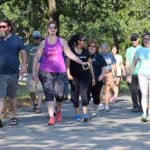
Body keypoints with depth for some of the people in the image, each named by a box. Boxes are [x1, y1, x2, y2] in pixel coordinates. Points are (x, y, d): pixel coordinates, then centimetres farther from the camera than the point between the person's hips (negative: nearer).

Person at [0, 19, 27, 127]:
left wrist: (24, 65, -11)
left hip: (13, 73, 1)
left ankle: (14, 117, 23)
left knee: (12, 96, 12)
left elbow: (23, 53, 3)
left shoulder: (16, 39, 5)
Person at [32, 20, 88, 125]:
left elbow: (70, 54, 7)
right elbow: (37, 57, 5)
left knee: (59, 93, -5)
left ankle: (59, 111, 25)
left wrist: (81, 62, 0)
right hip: (46, 71, 0)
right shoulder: (44, 43, 6)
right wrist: (34, 71, -3)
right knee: (49, 94, -8)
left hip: (60, 71, 0)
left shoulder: (61, 41, 6)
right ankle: (51, 117, -7)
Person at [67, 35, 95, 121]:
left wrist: (93, 77, 12)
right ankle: (77, 114, 13)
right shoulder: (71, 51, 0)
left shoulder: (85, 52, 11)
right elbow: (67, 63, -3)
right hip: (74, 76, -1)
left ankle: (85, 114, -17)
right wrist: (68, 74, -16)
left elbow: (90, 65, 14)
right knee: (75, 94, 4)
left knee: (84, 92, -11)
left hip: (84, 74, 2)